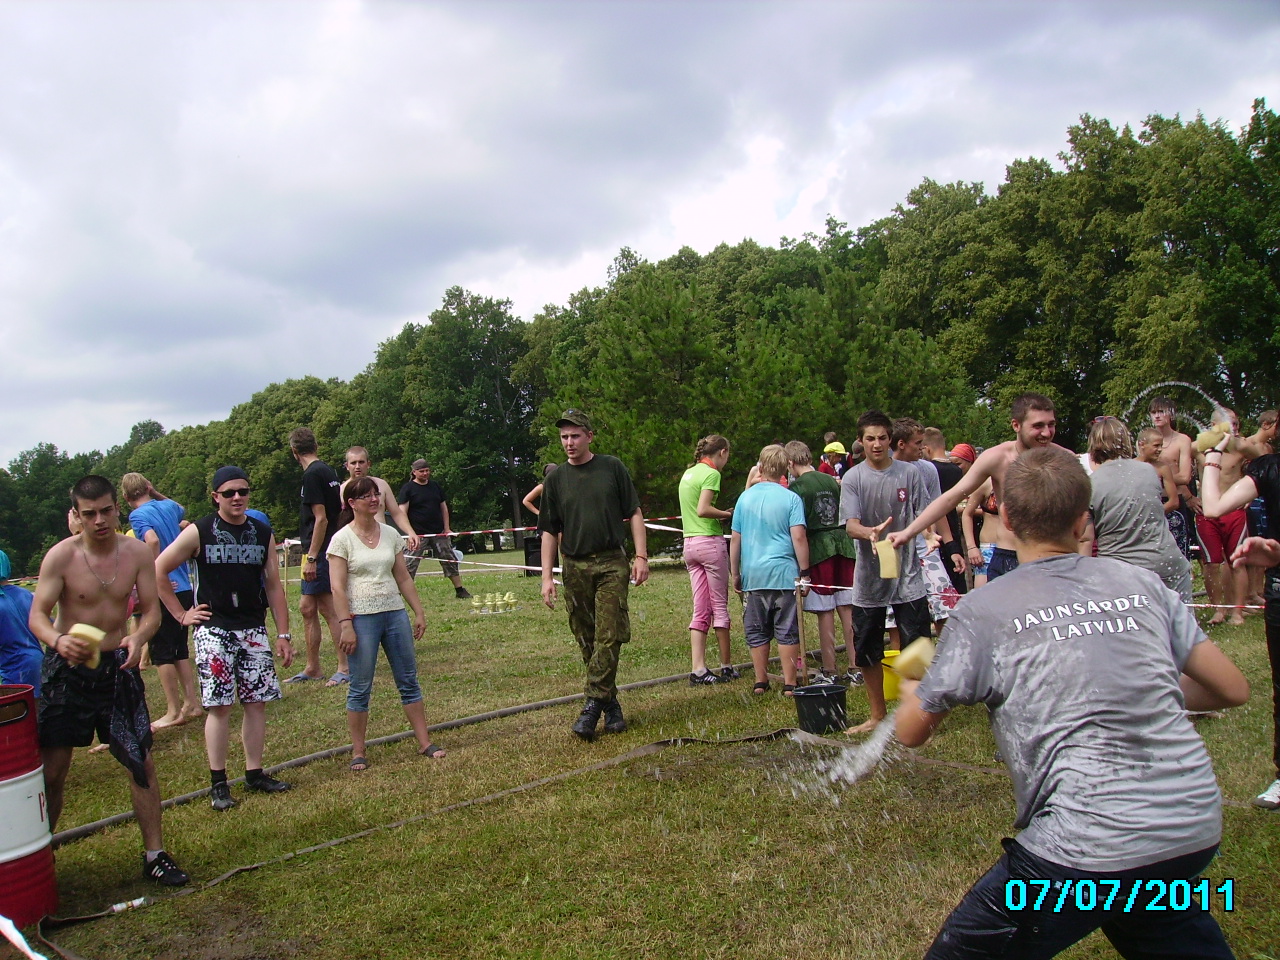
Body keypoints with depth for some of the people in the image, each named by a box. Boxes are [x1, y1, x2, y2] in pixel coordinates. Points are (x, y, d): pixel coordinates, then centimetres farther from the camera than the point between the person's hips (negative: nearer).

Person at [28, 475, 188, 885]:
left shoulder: (138, 552, -6)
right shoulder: (61, 556, -13)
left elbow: (151, 610, -4)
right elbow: (37, 614, -14)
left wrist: (138, 637, -27)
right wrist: (57, 640, -36)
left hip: (117, 666, 2)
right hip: (68, 667, -2)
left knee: (142, 761, 1)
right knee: (52, 768, 2)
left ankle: (154, 854, 12)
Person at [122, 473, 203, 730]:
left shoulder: (138, 515, -9)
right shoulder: (169, 506, 10)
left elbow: (153, 541, -28)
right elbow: (181, 512, 36)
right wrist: (156, 493, 26)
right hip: (184, 589, 7)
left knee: (161, 652, 1)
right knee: (179, 648, 16)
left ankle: (174, 711, 6)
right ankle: (192, 703, 19)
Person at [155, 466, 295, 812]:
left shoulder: (263, 534, 7)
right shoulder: (199, 533, -4)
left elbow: (273, 586, 9)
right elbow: (158, 571, 0)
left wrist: (284, 634, 5)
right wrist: (181, 614, -1)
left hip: (254, 630, 4)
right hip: (214, 631, -3)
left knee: (257, 702, 5)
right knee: (219, 705, -3)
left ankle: (255, 773, 16)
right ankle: (218, 782, 6)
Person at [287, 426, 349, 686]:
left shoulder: (312, 475, -13)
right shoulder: (327, 471, 14)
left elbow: (320, 518, -19)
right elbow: (337, 511, 19)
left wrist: (312, 558, -18)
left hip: (319, 552, -9)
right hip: (326, 551, 9)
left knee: (328, 609, -5)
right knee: (307, 608, 13)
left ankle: (346, 668, 0)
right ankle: (312, 668, 20)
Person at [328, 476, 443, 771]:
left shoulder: (390, 534, 8)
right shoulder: (342, 539, -5)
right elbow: (338, 587, -9)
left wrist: (419, 613, 9)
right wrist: (346, 625, -16)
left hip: (395, 613, 5)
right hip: (362, 617, -4)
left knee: (409, 681, 8)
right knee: (360, 688, 2)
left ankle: (425, 743, 14)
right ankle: (358, 753, 12)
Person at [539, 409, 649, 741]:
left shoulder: (612, 468, 4)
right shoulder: (556, 479, 8)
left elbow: (634, 514, 7)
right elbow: (549, 531, 10)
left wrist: (641, 557, -3)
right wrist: (547, 577, 3)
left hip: (612, 564, -2)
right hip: (575, 568, 2)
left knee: (608, 636, -10)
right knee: (587, 640, 5)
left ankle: (593, 704, -5)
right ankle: (611, 704, 16)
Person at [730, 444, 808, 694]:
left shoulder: (745, 497, 6)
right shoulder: (791, 499, -5)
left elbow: (735, 539, 8)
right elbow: (798, 537, -12)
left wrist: (735, 573, 16)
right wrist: (804, 572, -5)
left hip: (753, 575, 3)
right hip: (783, 573, -3)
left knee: (757, 631, 11)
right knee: (787, 631, 4)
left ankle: (761, 682, 17)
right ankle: (789, 684, 6)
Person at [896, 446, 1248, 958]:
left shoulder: (983, 610, -5)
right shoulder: (1141, 583, 5)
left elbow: (911, 730, 3)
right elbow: (1232, 689, 12)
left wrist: (911, 688, 25)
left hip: (1089, 849, -5)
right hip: (1197, 830, 5)